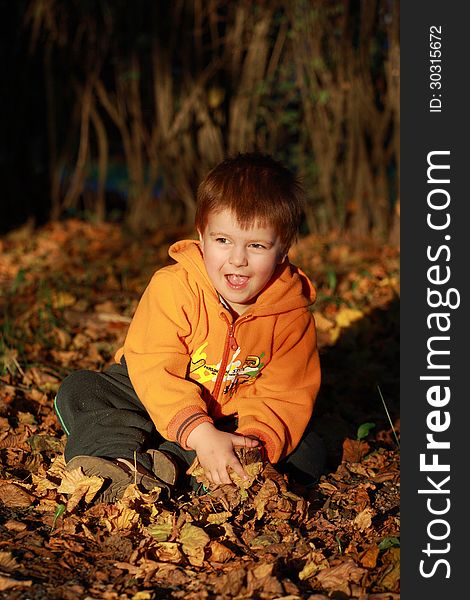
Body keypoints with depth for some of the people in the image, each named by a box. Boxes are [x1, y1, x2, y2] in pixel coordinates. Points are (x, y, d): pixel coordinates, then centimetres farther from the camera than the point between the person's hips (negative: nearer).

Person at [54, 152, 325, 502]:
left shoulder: (293, 315, -16)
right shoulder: (172, 287, -22)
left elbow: (284, 397, -16)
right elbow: (155, 370, -28)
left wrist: (255, 443, -38)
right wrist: (201, 435, -42)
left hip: (234, 418, 2)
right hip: (159, 403, -1)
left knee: (309, 452, -21)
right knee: (78, 391, -19)